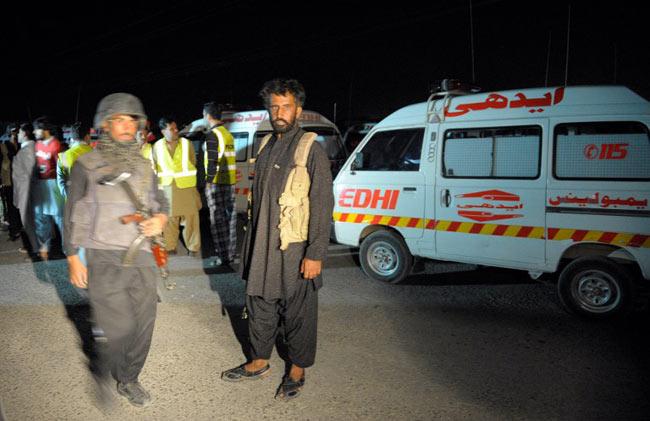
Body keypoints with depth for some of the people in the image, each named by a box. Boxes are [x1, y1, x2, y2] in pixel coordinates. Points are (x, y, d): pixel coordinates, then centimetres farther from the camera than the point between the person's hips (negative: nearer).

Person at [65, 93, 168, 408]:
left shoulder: (143, 166, 9)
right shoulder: (87, 164, -2)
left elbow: (161, 201, 20)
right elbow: (72, 214, 2)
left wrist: (160, 219, -3)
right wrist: (73, 258, 1)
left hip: (140, 256, 4)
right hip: (104, 258, -4)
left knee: (143, 325, 9)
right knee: (118, 328, -9)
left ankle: (129, 379, 31)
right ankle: (104, 374, 21)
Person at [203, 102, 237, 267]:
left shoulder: (213, 134, -11)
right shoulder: (228, 134, 16)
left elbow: (213, 161, -17)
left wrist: (208, 182, -13)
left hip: (216, 183, -8)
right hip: (230, 181, 8)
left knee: (218, 219, -4)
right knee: (229, 216, 12)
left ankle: (222, 256, -1)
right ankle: (231, 252, 20)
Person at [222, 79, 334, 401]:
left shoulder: (311, 150, -11)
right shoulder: (266, 146, 10)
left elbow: (323, 206, -14)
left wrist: (316, 254, -17)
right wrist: (251, 239, 18)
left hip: (294, 251, -6)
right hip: (261, 247, 7)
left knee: (297, 313, 7)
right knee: (260, 306, 18)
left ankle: (297, 370, 27)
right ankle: (258, 362, 37)